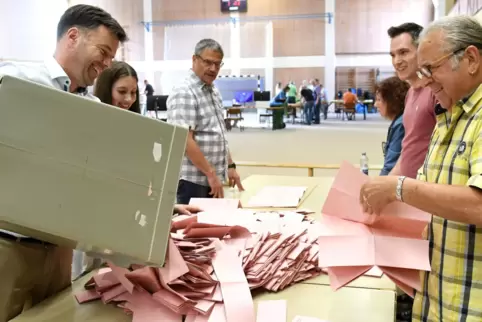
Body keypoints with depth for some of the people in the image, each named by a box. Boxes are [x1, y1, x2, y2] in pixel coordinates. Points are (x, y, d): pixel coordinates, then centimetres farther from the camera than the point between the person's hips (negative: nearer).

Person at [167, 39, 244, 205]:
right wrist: (210, 173, -20)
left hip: (214, 179, 9)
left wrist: (230, 166, 14)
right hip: (193, 181, -9)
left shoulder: (213, 91, 13)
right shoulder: (184, 93, -15)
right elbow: (185, 140, -21)